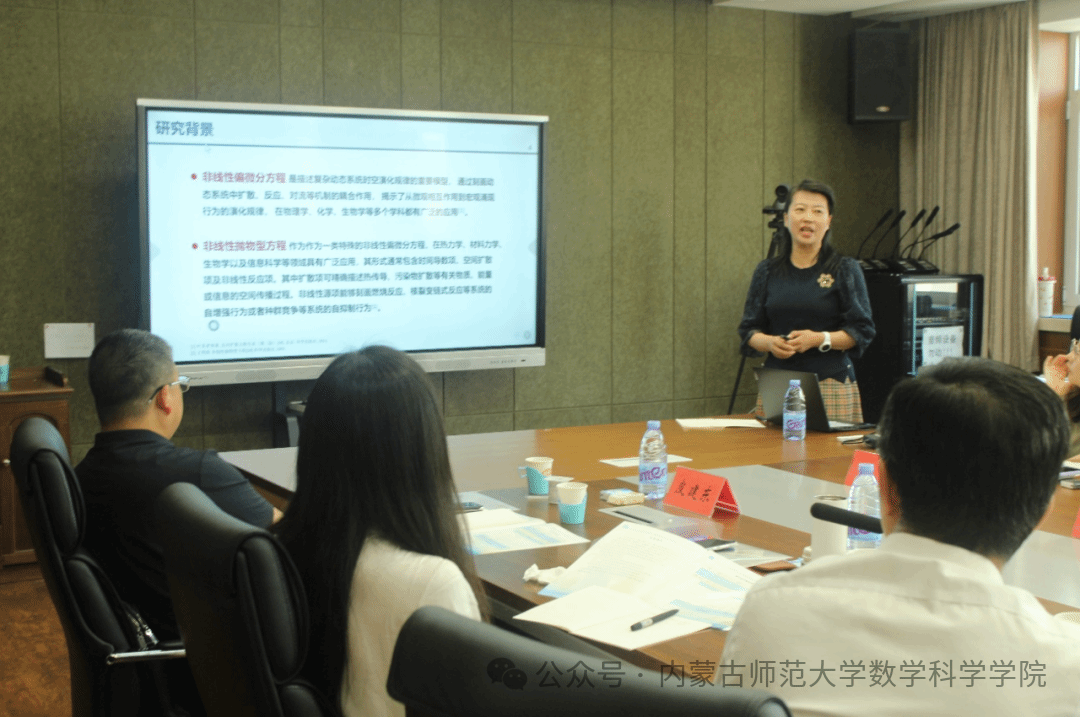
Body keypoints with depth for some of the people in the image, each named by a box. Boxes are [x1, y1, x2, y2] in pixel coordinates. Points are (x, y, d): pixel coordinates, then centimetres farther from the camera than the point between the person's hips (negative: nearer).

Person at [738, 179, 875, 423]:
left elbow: (862, 331, 1)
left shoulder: (846, 270, 5)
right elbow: (748, 330, 13)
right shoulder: (767, 271, 12)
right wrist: (769, 342, -9)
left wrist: (820, 339, -14)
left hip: (831, 386, -2)